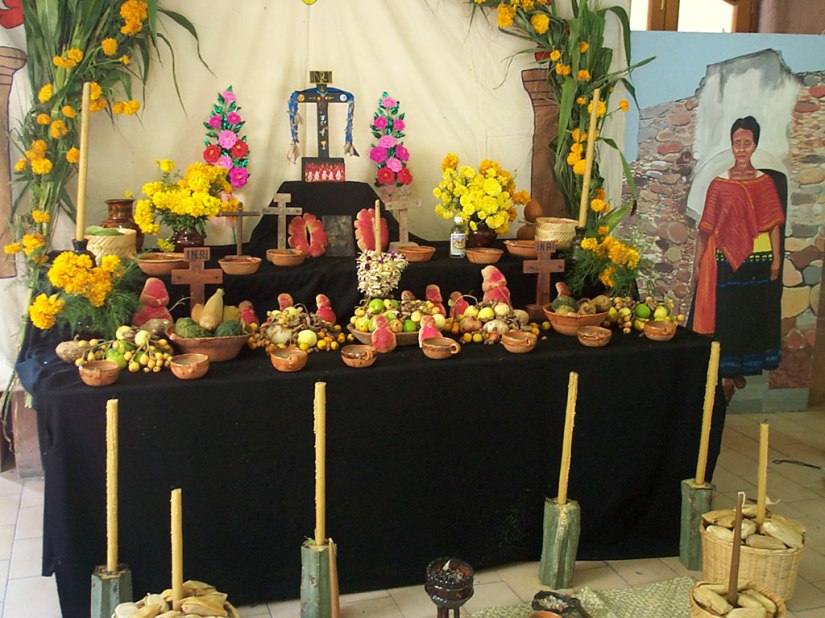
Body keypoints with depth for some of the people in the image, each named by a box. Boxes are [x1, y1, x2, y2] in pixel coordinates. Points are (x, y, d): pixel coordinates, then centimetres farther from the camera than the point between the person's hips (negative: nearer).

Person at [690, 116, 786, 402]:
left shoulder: (766, 182, 5)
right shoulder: (719, 183, -1)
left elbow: (774, 224, 5)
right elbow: (706, 227, -2)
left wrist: (777, 258, 0)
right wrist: (697, 263, -5)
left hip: (758, 260, 2)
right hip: (726, 260, -2)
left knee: (753, 316, 10)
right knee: (725, 317, 1)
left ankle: (741, 370, 27)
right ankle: (728, 376, 12)